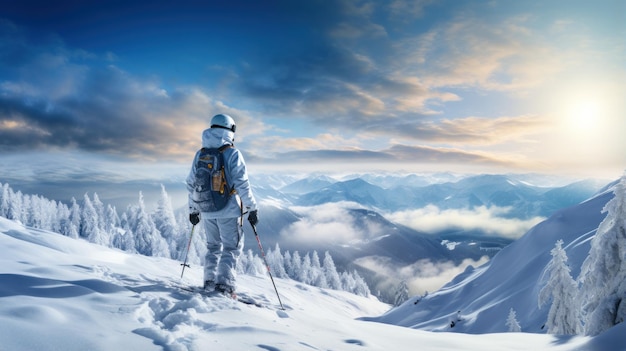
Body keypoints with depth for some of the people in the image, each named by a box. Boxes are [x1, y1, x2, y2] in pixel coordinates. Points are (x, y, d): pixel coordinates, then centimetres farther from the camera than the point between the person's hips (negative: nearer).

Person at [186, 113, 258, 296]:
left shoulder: (200, 154, 7)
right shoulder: (233, 154, -10)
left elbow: (191, 184, 11)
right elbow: (242, 184, -14)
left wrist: (193, 209, 20)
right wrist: (252, 209, -6)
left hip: (206, 211, 5)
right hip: (229, 210, -5)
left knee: (213, 246, 20)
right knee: (232, 247, 6)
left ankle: (210, 280, 18)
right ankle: (225, 283, -2)